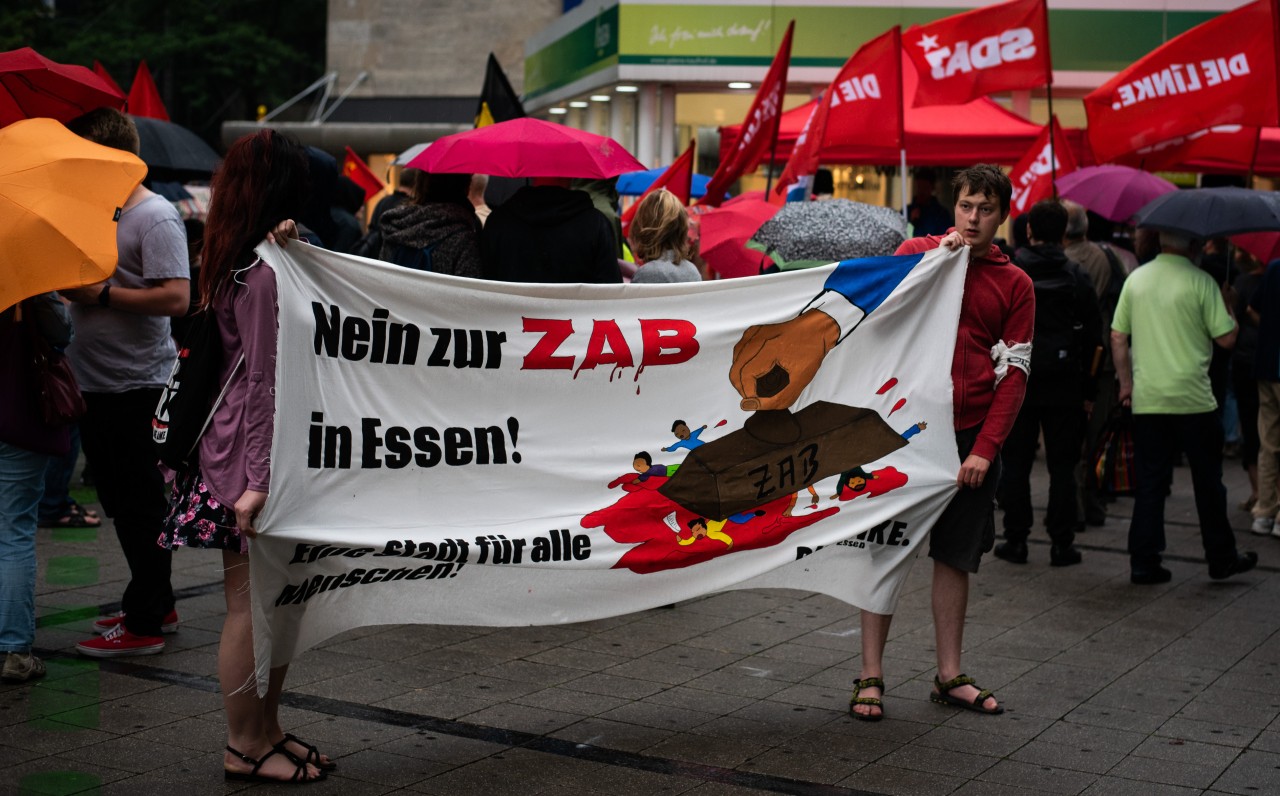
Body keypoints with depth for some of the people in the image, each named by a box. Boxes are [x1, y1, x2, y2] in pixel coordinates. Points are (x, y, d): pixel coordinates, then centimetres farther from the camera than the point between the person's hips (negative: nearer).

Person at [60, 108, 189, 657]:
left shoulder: (155, 217, -13)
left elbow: (176, 299, -23)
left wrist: (101, 294, -20)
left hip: (137, 386, -10)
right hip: (96, 383, 10)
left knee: (139, 504, -3)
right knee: (123, 502, 16)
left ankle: (144, 624, 4)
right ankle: (157, 605, 28)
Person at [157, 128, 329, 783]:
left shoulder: (242, 264, 14)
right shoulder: (265, 274, -15)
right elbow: (262, 380, -18)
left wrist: (284, 242, -5)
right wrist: (257, 479, -19)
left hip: (245, 452, 10)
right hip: (248, 457, -10)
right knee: (251, 606, 0)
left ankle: (266, 731, 25)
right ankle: (245, 750, 10)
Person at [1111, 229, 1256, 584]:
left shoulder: (1136, 279, 5)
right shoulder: (1201, 281, -8)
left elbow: (1117, 337, 7)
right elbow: (1226, 338, -7)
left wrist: (1125, 382, 16)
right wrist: (1229, 310, 12)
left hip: (1146, 399, 4)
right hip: (1193, 398, -3)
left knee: (1149, 482, 7)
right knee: (1208, 481, 10)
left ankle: (1143, 562, 6)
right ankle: (1221, 558, 21)